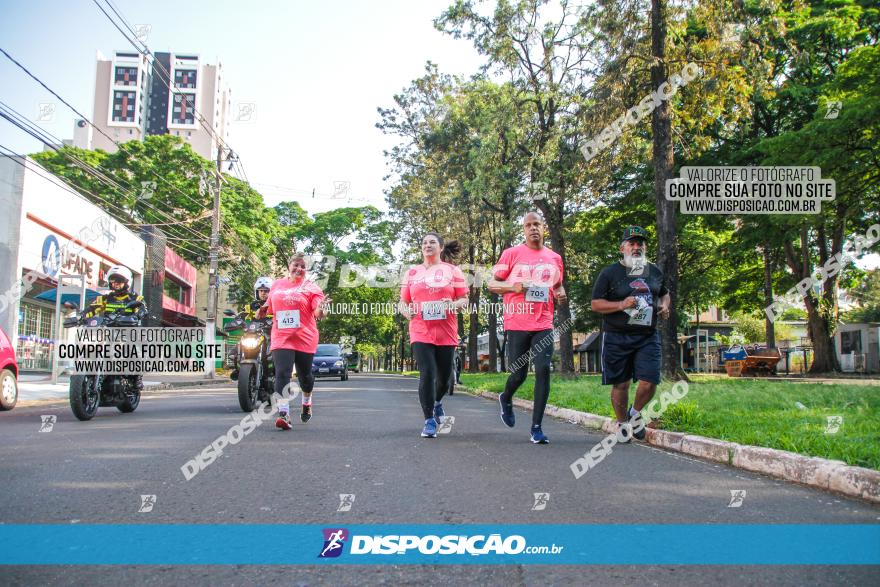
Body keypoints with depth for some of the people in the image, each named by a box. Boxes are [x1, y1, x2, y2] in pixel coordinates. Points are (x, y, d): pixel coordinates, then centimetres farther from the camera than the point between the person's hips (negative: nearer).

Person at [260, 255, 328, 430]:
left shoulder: (311, 288, 2)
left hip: (305, 339, -1)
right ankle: (284, 415, -20)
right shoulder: (277, 285, 13)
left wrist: (319, 311, -34)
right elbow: (270, 306, 27)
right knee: (282, 375, -14)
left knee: (305, 375, 13)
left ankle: (307, 402, 42)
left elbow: (318, 310, -11)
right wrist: (263, 311, 5)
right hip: (281, 338, 1)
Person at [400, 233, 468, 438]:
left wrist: (454, 304, -17)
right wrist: (406, 311, -9)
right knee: (427, 374, -13)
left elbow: (464, 299, 5)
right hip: (421, 332, 0)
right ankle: (429, 421, -3)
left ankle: (437, 402, 44)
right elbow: (403, 301, 14)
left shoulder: (452, 271, 7)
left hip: (446, 333, 1)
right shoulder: (412, 272, 11)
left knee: (444, 376, 11)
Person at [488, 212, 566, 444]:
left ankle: (536, 427, -3)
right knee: (519, 373, 3)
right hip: (517, 324, -2)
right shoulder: (512, 253, 1)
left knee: (543, 371, -11)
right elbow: (492, 284, 4)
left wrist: (561, 293, 4)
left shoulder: (554, 258, 12)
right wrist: (513, 287, -15)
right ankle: (506, 399, 39)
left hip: (543, 325, 2)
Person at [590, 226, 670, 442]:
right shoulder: (609, 273, -2)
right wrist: (621, 305, -18)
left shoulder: (655, 272, 13)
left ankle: (635, 413, 22)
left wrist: (664, 305, 7)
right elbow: (595, 304, -4)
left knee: (649, 383, -7)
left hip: (647, 337, 3)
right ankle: (622, 423, 24)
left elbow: (665, 293, 30)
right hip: (617, 337, -3)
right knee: (621, 384, 4)